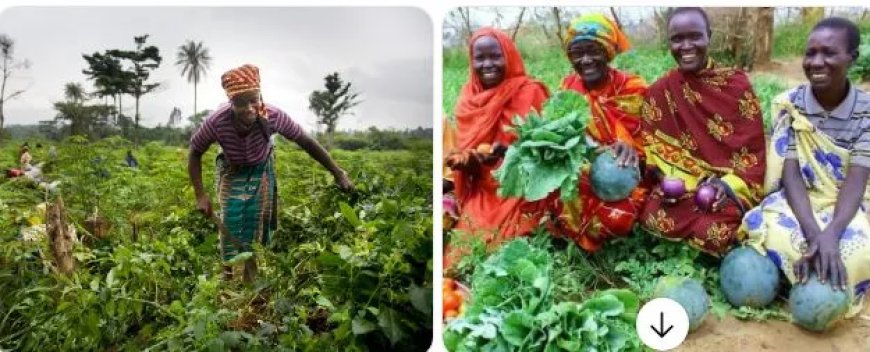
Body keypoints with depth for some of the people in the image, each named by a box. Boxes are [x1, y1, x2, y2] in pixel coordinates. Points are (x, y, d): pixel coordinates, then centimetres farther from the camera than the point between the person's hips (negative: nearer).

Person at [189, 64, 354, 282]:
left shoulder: (273, 116, -36)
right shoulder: (217, 122, -36)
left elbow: (306, 142, -21)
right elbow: (195, 154, -17)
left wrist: (338, 172, -19)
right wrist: (200, 195, -22)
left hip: (261, 171, 1)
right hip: (232, 173, -1)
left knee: (258, 225, 4)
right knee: (231, 224, -8)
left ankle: (252, 277, 21)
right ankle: (228, 278, 9)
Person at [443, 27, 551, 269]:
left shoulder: (530, 92, -4)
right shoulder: (469, 97, 7)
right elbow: (463, 147, 12)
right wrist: (462, 161, -11)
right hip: (481, 194, 4)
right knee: (462, 249, -10)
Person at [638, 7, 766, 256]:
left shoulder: (736, 83, -3)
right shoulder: (659, 91, 1)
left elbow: (753, 148, -3)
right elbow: (652, 145, 4)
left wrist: (729, 183, -18)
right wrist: (665, 177, -15)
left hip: (730, 184, -2)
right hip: (680, 183, 2)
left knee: (715, 229, -29)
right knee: (653, 218, -26)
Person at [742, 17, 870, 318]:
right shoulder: (789, 105, -7)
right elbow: (790, 173, -15)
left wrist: (831, 233, -37)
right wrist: (812, 232, -32)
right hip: (798, 200, 0)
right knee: (772, 233, -34)